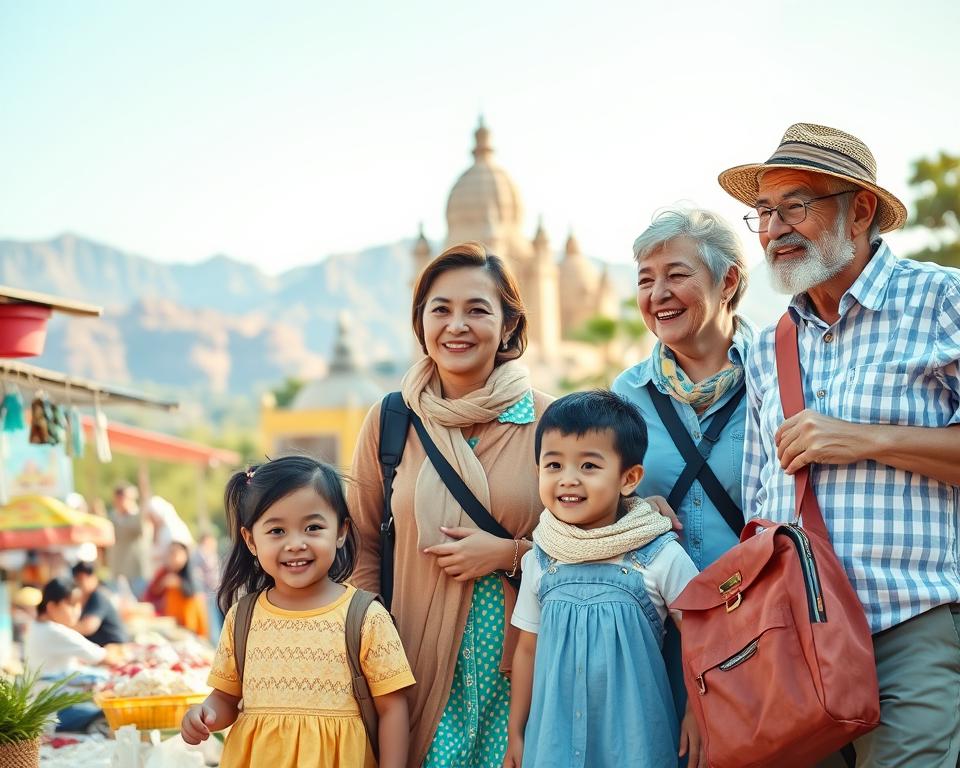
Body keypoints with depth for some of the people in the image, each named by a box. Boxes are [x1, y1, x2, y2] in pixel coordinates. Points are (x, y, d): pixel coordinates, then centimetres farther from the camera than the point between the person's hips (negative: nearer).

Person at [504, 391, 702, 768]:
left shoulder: (662, 557, -11)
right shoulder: (538, 561, -1)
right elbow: (528, 650, 8)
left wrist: (696, 716, -5)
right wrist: (516, 734, 11)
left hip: (633, 734, -3)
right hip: (555, 732, 3)